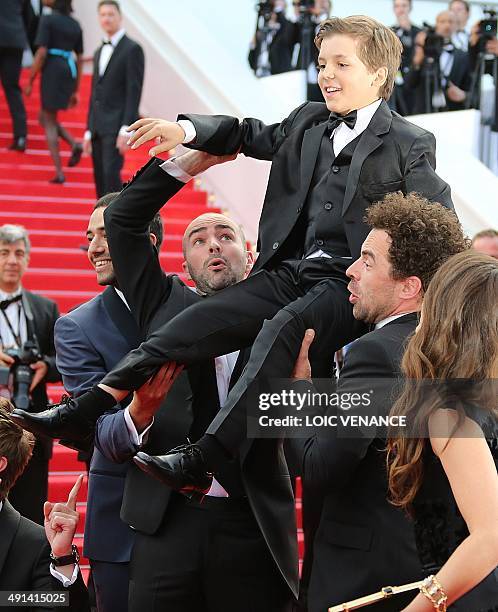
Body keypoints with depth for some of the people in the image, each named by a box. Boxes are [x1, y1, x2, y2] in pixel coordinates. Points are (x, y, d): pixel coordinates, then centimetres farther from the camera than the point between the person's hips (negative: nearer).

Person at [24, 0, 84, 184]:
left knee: (49, 122, 2)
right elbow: (79, 59, 14)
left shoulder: (47, 20, -8)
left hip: (52, 71, -6)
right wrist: (75, 91, 19)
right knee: (44, 117, 20)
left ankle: (59, 172, -4)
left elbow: (41, 53, -14)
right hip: (70, 72, 6)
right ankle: (74, 144, -2)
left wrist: (30, 81, -7)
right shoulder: (75, 25, 12)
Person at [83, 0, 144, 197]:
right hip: (98, 127, 7)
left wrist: (126, 129, -19)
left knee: (111, 173, -18)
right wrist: (89, 131, 17)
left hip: (117, 125, -7)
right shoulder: (99, 52, 20)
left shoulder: (132, 49, -4)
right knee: (100, 179, 6)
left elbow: (134, 92, -11)